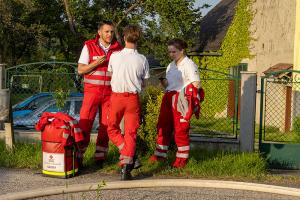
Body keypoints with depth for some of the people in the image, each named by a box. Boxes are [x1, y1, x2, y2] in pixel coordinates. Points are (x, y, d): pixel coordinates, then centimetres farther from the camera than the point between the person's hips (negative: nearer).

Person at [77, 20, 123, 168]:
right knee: (85, 123, -6)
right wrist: (96, 63, -16)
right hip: (92, 90, -2)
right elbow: (80, 69, -1)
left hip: (110, 93, 2)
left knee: (106, 125, 4)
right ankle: (78, 155, 0)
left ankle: (100, 157, 12)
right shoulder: (89, 46, 1)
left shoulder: (118, 49, 7)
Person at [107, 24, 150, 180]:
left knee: (112, 129, 20)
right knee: (131, 133, 6)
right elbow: (144, 84, 2)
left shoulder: (114, 56, -6)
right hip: (133, 98, 0)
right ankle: (126, 165, 1)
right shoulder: (142, 60, -6)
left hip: (117, 96, 0)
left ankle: (125, 152, 3)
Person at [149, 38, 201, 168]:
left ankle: (182, 158, 7)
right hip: (168, 98, 8)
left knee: (181, 129, -4)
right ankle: (160, 155, 18)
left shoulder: (188, 65, -6)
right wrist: (161, 79, 0)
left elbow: (196, 84, -11)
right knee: (163, 126, 8)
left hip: (181, 99, -8)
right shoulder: (171, 66, 18)